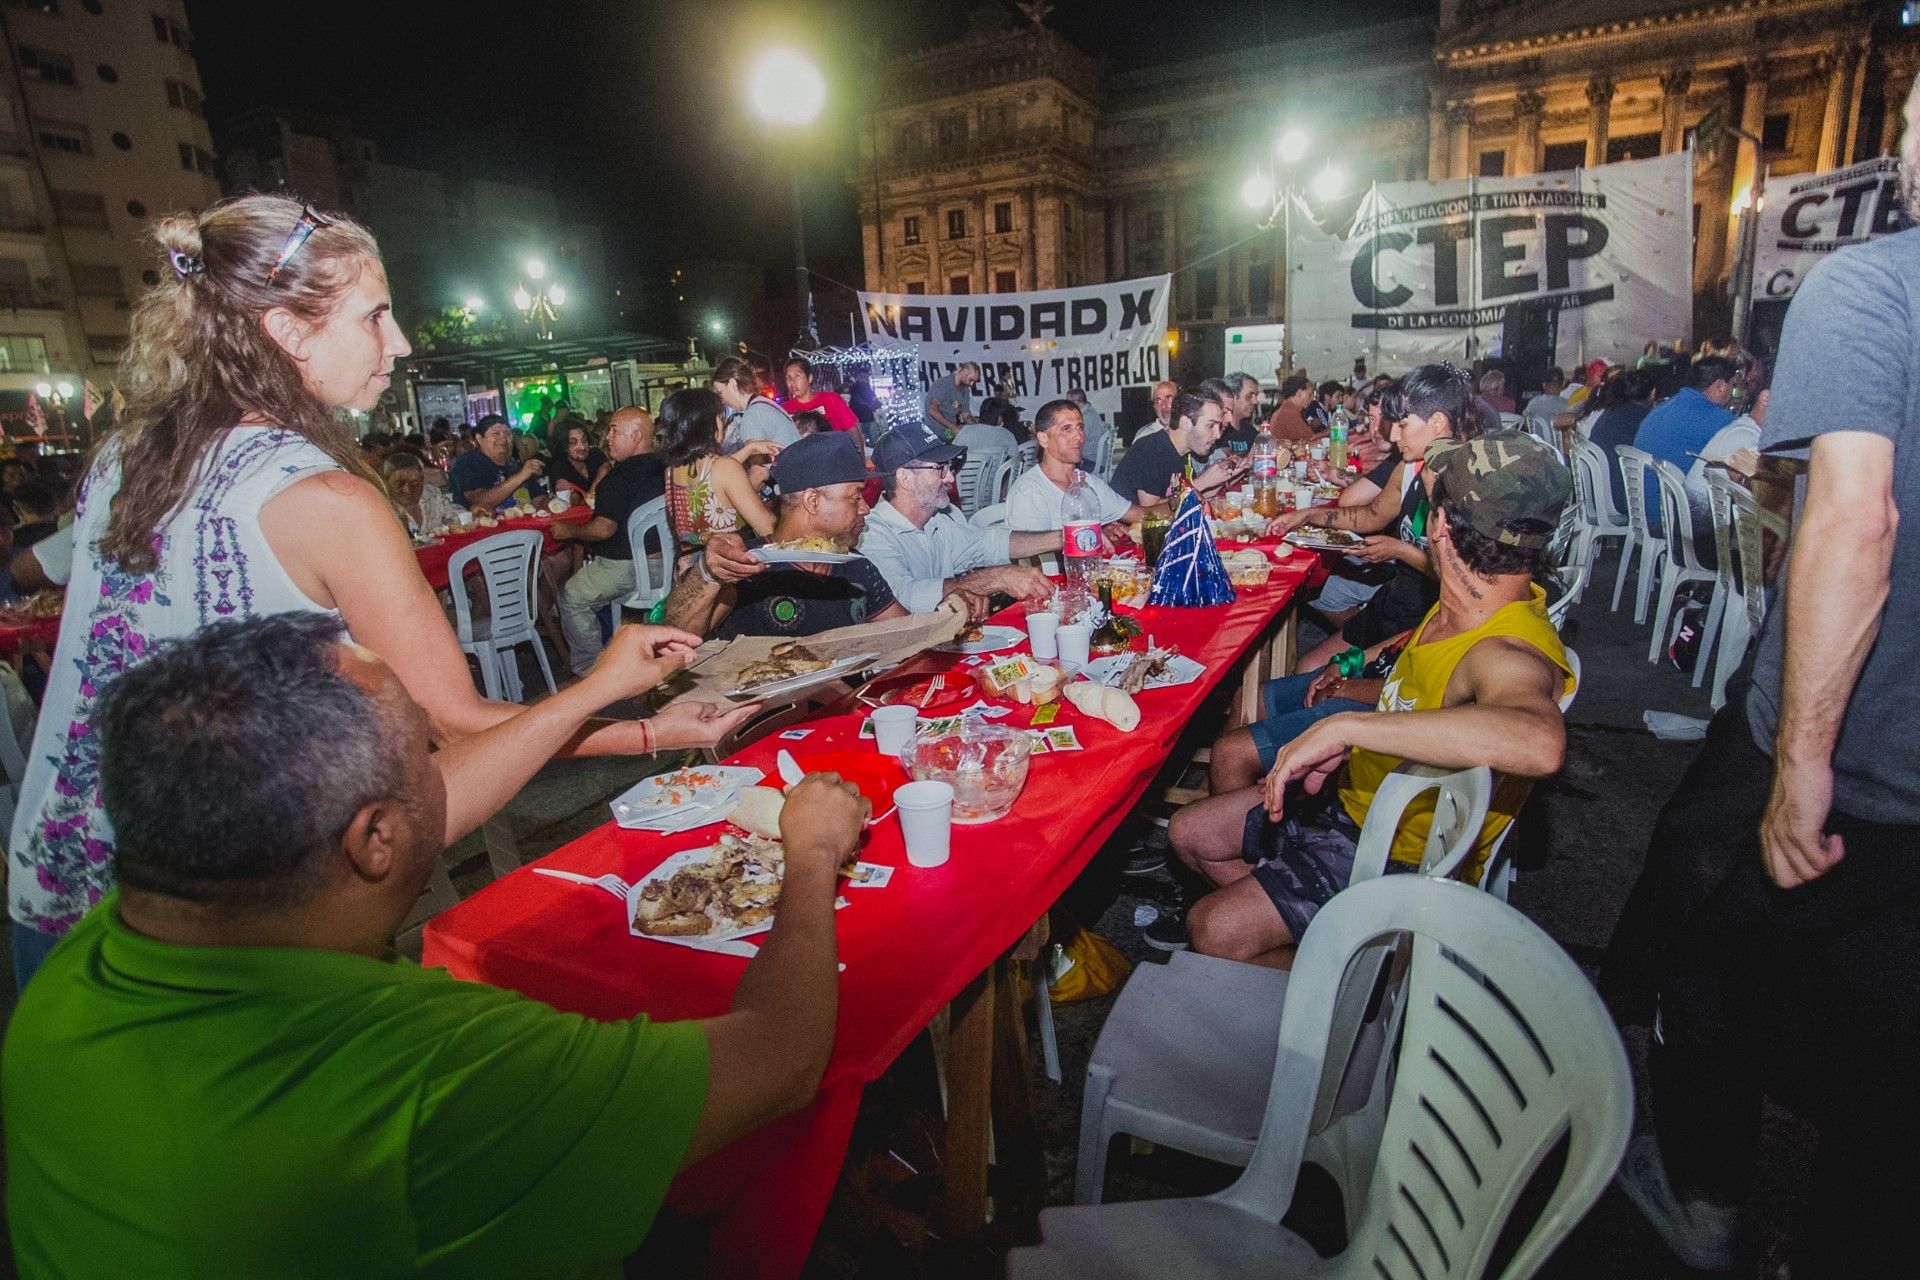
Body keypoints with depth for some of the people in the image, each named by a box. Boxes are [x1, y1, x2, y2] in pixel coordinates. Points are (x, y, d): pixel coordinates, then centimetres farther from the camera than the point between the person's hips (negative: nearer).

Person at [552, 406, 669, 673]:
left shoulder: (620, 475, -19)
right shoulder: (664, 468, 6)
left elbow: (604, 529, -23)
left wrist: (568, 531, -7)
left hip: (626, 567, -9)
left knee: (571, 598, 8)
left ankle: (588, 670, 11)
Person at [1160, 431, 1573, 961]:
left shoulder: (1512, 653, -33)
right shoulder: (1465, 608, -4)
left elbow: (1540, 741, -58)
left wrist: (1344, 727, -55)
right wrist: (1350, 689, 14)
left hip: (1402, 854, -8)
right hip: (1354, 795, 9)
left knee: (1213, 932, -19)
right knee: (1187, 832, 11)